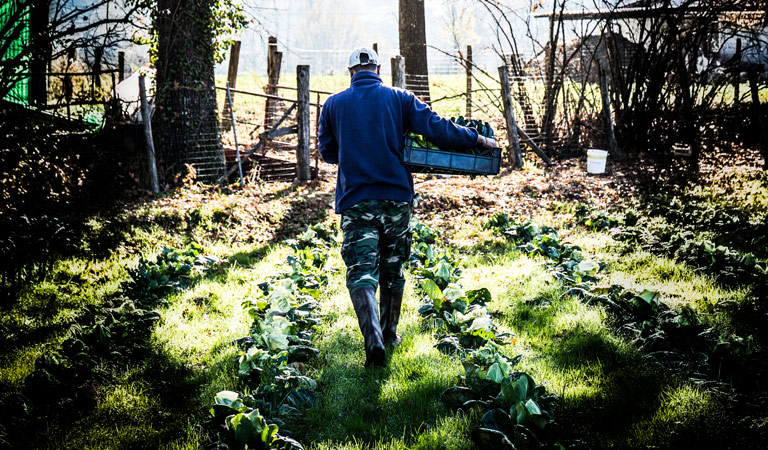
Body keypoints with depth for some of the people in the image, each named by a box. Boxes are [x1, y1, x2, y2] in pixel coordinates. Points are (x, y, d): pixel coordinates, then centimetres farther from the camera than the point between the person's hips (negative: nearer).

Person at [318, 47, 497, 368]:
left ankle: (374, 342, -23)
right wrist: (477, 139, 6)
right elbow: (436, 129, -5)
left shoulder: (333, 104, 4)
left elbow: (327, 152, 14)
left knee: (362, 273, -5)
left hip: (355, 202, -1)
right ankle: (389, 334, 30)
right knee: (393, 270, 17)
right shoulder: (399, 99, 1)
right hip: (396, 198, 1)